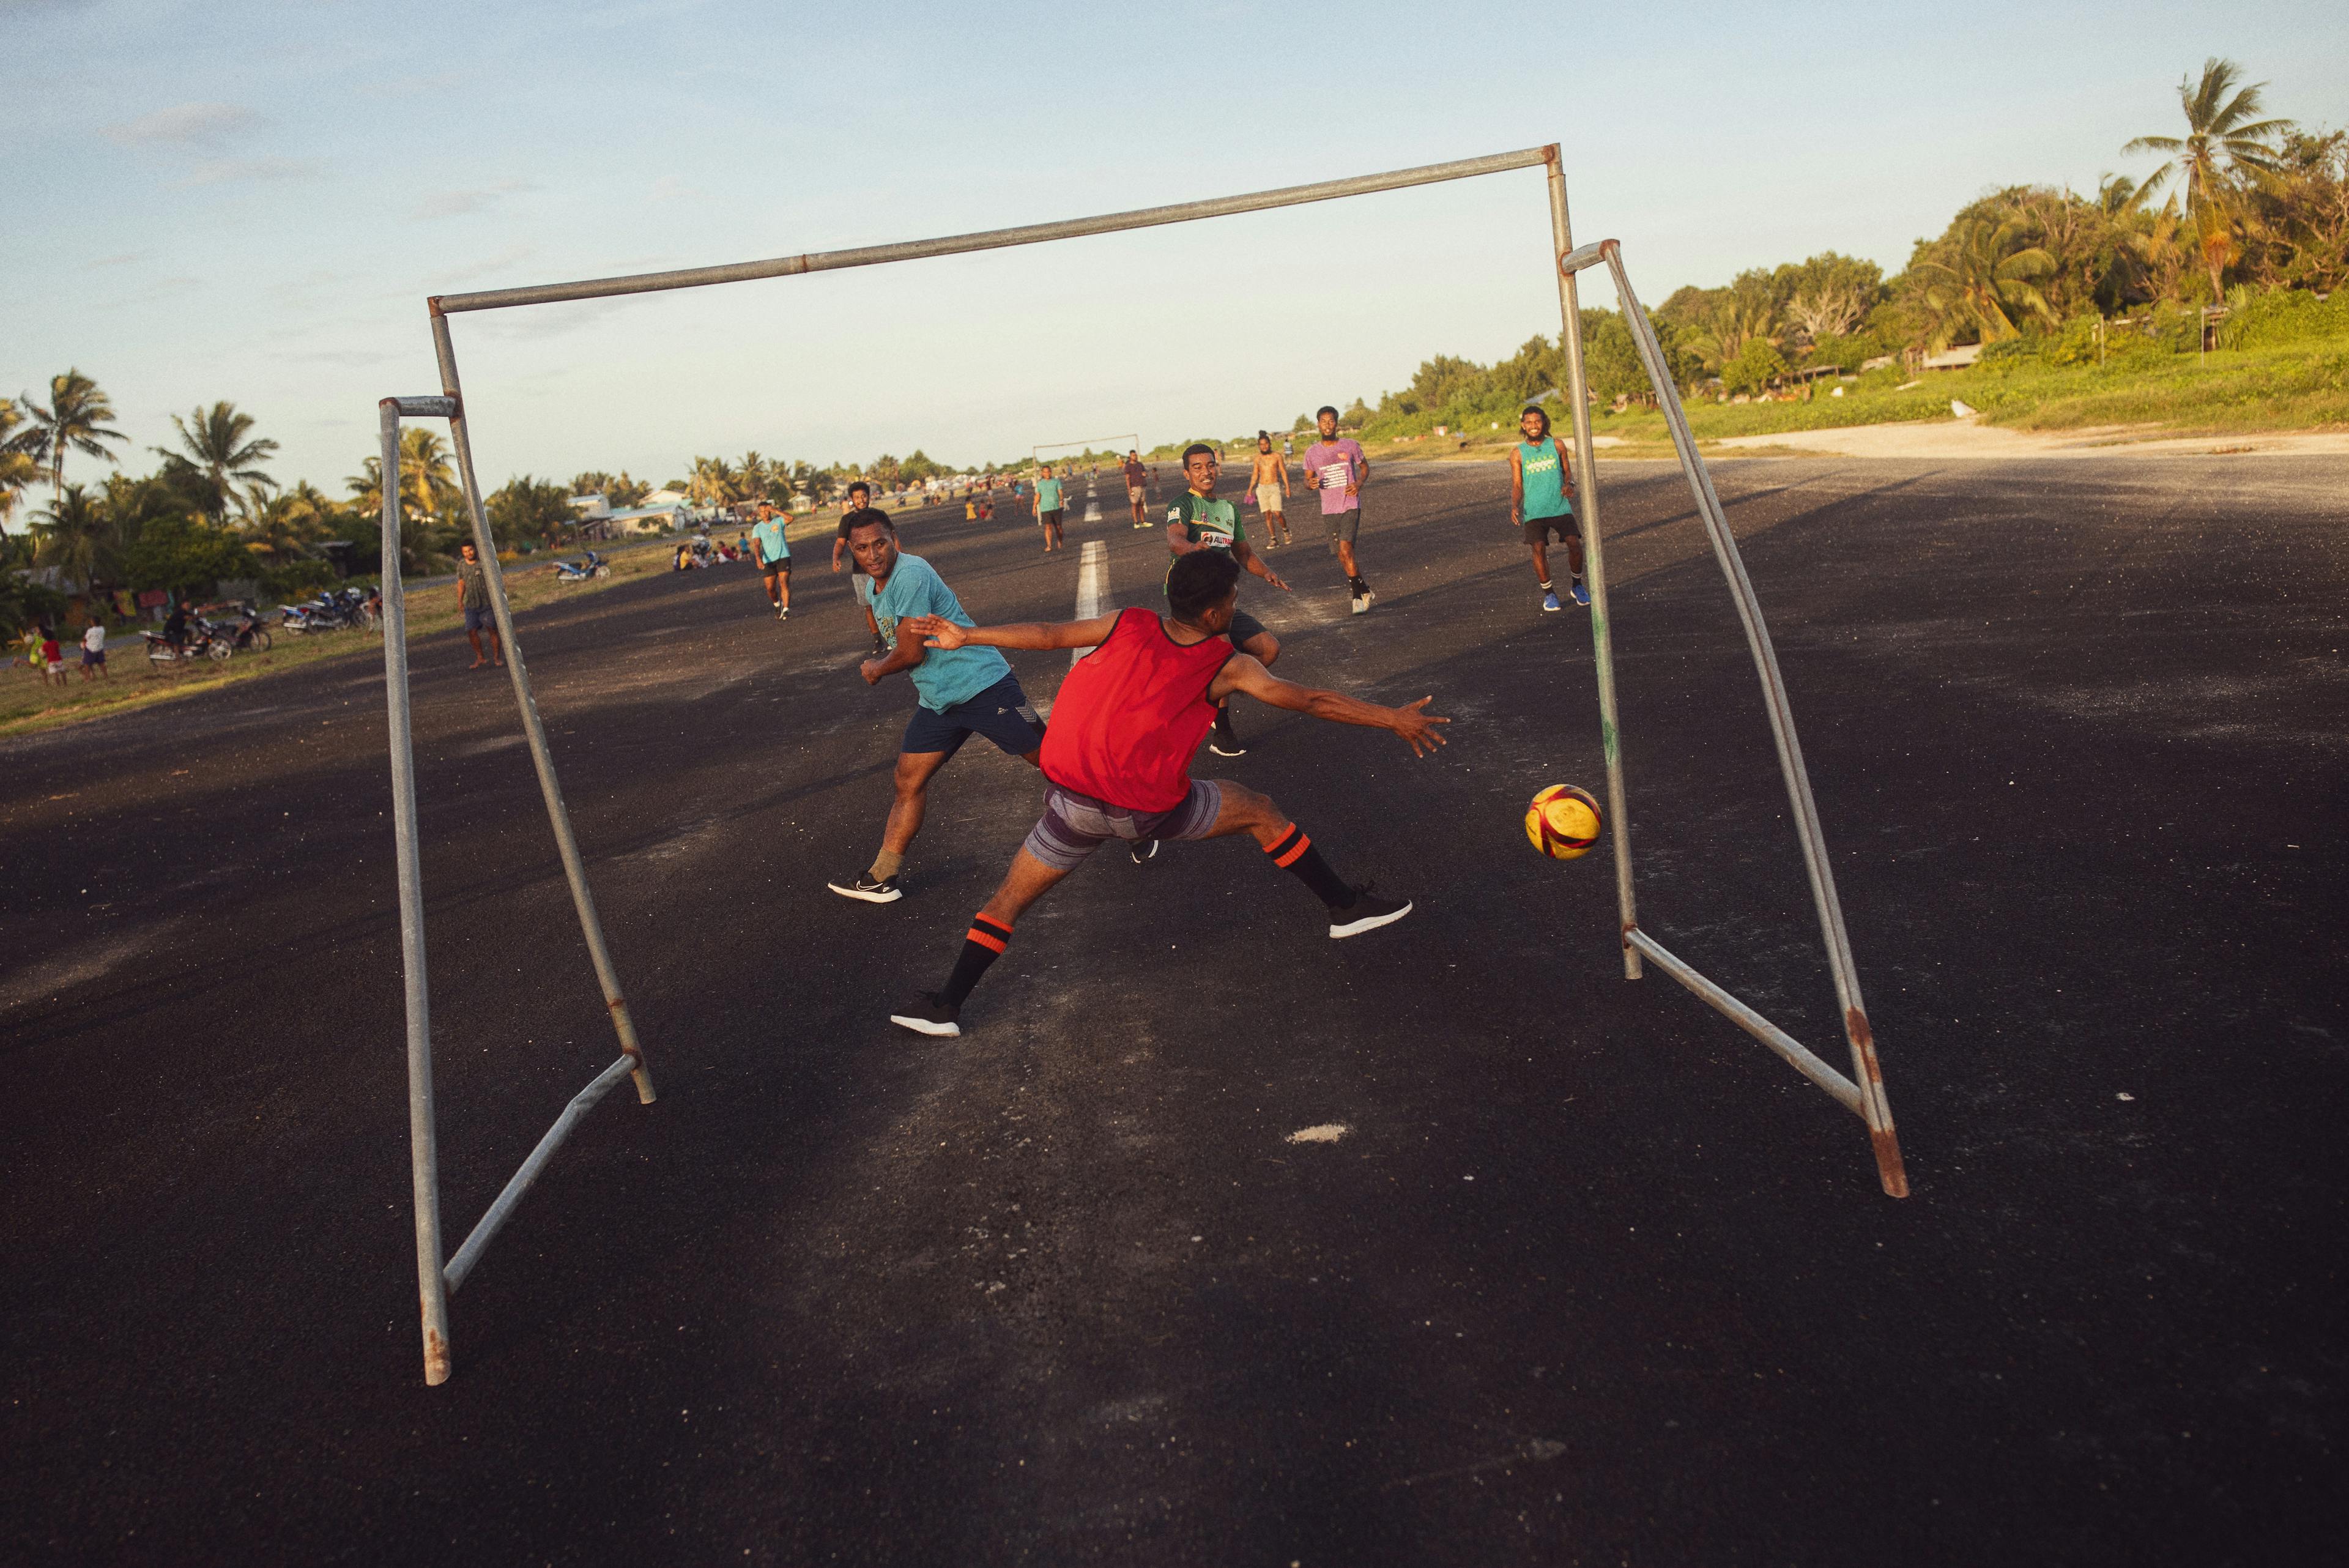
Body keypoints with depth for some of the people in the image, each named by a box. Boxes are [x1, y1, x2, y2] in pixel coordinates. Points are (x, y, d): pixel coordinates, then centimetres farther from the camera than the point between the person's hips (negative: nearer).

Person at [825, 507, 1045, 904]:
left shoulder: (910, 574, -19)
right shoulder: (877, 587, 12)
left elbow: (911, 652, -18)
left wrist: (875, 671, 2)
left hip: (983, 687, -9)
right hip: (937, 700, 9)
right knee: (909, 783, 7)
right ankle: (882, 879, 13)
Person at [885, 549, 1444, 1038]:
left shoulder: (1128, 626, -1)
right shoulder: (1228, 667, -5)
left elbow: (1048, 635, 5)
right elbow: (1313, 702, -4)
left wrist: (965, 636, 17)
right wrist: (1394, 719, 4)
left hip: (1073, 804, 2)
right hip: (1151, 810, -2)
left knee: (1011, 897, 17)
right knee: (1261, 813, 17)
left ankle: (948, 1005, 16)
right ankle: (1345, 906, 25)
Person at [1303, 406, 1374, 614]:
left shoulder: (1350, 445, 0)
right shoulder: (1312, 452, 3)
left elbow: (1365, 466, 13)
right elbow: (1308, 478, 13)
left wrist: (1359, 483, -7)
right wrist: (1311, 483, -12)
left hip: (1351, 505, -3)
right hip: (1329, 509, 3)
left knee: (1345, 548, -19)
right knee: (1342, 556, 5)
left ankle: (1358, 594, -7)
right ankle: (1365, 592, 21)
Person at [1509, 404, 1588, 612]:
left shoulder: (1556, 445, 6)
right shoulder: (1518, 453, 3)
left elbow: (1567, 471, 16)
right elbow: (1517, 485, 4)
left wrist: (1569, 484, -7)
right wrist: (1514, 507, -13)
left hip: (1560, 507, 1)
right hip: (1534, 510, -1)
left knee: (1574, 543, -15)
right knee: (1539, 548, -18)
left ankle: (1578, 585, 10)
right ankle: (1548, 593, -1)